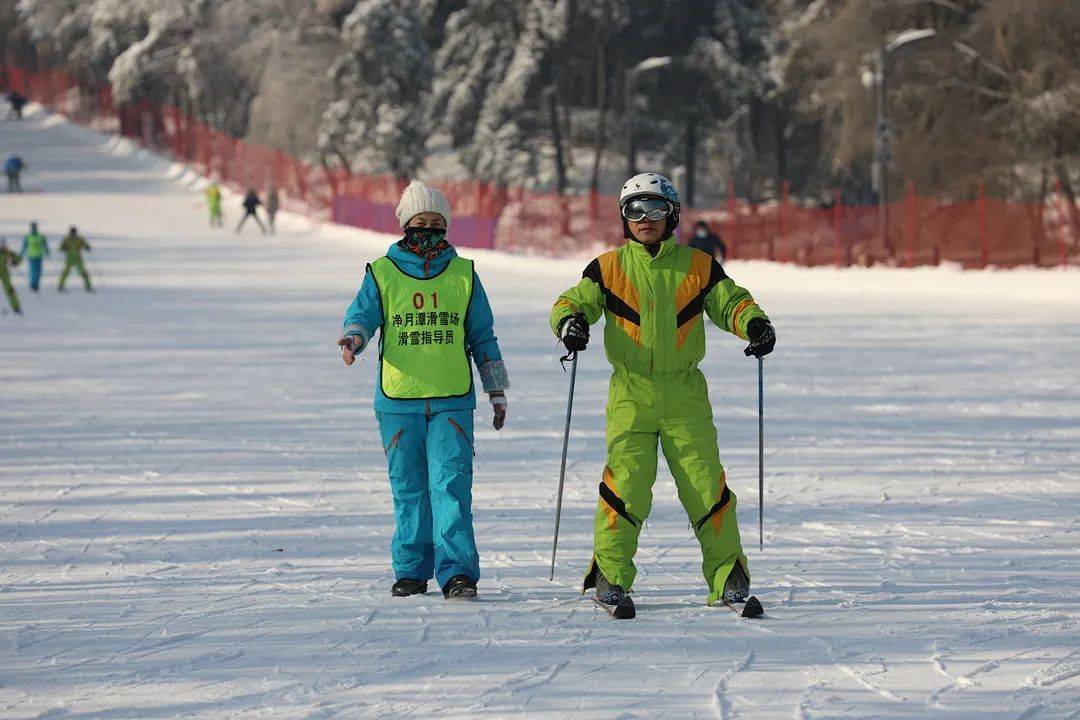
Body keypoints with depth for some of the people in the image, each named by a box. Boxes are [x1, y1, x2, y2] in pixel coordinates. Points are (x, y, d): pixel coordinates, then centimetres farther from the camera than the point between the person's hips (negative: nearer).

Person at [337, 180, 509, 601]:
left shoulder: (463, 275, 11)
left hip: (452, 402, 0)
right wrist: (353, 338, -25)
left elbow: (483, 337, 16)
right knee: (408, 490, 6)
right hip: (398, 401, 1)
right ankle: (411, 570, 16)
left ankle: (457, 572, -15)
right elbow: (362, 314, -1)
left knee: (451, 484, -11)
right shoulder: (382, 274, 7)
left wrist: (497, 391, 16)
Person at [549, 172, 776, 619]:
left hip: (685, 397, 1)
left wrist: (754, 324, -9)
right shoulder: (609, 268, 6)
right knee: (626, 483, -12)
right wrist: (569, 321, -21)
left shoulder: (698, 267, 8)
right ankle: (610, 575, -4)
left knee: (707, 485, -3)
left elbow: (730, 303, 12)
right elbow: (575, 300, 2)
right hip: (631, 393, -1)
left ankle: (728, 577, 7)